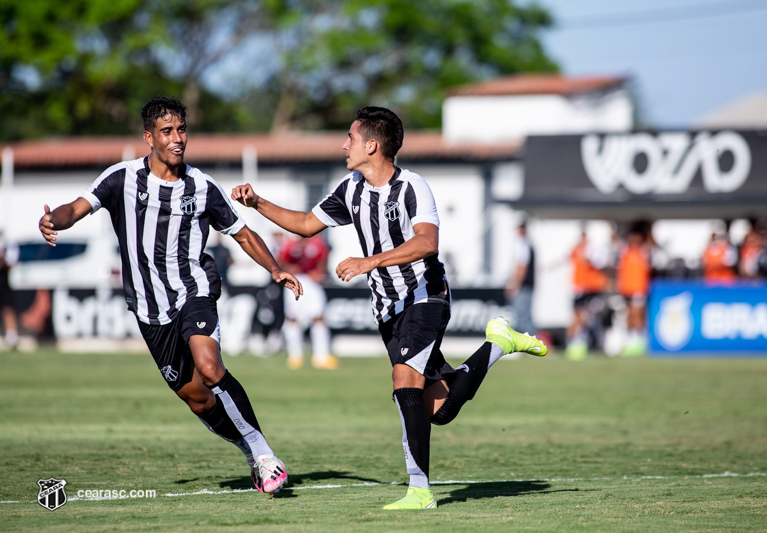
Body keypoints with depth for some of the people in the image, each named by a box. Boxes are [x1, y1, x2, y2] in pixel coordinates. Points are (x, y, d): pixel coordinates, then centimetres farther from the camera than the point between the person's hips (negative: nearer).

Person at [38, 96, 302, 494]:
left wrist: (275, 270, -3)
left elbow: (242, 234, 12)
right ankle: (256, 458, 24)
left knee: (208, 369, -29)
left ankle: (261, 452, -18)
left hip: (194, 290, -2)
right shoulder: (123, 178, -1)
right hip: (150, 308, 2)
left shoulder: (202, 188, 1)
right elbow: (78, 208, -10)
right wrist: (54, 220, -34)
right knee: (197, 399, 4)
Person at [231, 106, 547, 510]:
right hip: (388, 309, 7)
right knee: (439, 409, 3)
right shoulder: (351, 189, 7)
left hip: (425, 298, -7)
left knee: (405, 379, -25)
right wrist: (256, 203, 11)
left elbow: (427, 242, -33)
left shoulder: (411, 188, -17)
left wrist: (370, 262, -39)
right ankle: (498, 344, 27)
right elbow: (306, 224, 19)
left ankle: (419, 488, -22)